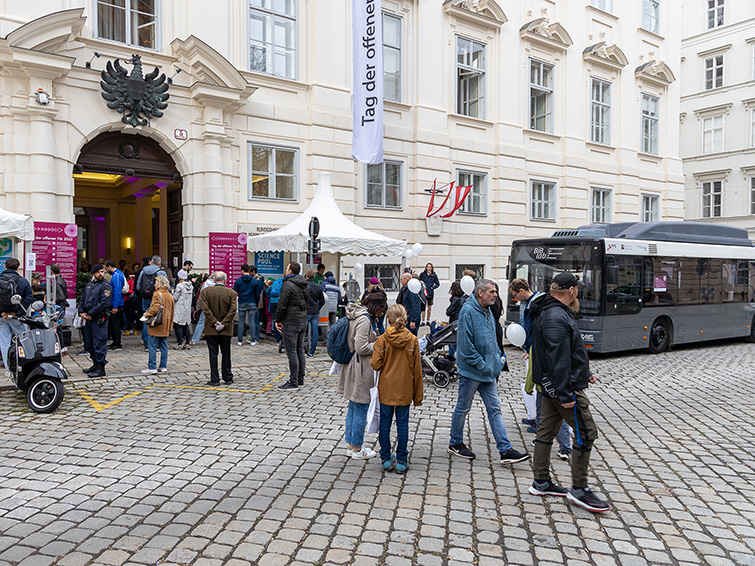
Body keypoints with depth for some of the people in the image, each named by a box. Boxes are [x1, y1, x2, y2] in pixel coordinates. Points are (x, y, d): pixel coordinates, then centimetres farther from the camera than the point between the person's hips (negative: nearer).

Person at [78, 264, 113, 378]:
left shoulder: (106, 286, -7)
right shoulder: (89, 285, 17)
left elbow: (104, 303, -17)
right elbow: (83, 299, 19)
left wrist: (90, 314, -16)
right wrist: (81, 312, 3)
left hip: (99, 319, -8)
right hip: (88, 318, 8)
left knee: (99, 343, -8)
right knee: (89, 343, 14)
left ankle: (100, 368, -4)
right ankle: (95, 364, 27)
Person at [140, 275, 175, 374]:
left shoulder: (157, 294, -12)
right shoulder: (170, 296, 11)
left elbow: (155, 308, -22)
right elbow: (172, 312, 15)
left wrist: (146, 314, -5)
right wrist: (170, 325, 21)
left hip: (156, 326, -7)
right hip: (165, 326, 7)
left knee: (153, 347, -2)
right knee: (163, 346, 12)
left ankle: (152, 367, -2)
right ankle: (163, 366, 15)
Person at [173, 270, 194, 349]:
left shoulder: (179, 285, -14)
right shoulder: (190, 285, 4)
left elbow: (175, 298, -10)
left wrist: (173, 292, 7)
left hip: (180, 309, -6)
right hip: (187, 309, 6)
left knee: (178, 326, -1)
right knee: (186, 326, 10)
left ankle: (180, 344, -2)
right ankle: (187, 344, 11)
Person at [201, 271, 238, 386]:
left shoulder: (205, 291, -4)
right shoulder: (231, 292, -3)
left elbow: (205, 309, -11)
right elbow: (233, 310, -11)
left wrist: (215, 322, -10)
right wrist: (224, 323, -10)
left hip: (211, 329, -1)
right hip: (226, 329, 1)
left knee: (213, 354, 4)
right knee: (226, 354, 12)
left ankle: (214, 379, 5)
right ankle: (227, 378, 19)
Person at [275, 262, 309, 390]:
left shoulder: (288, 285, -15)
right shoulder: (305, 285, 12)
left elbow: (282, 304, -15)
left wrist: (278, 320, -5)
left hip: (291, 323, -8)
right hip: (303, 321, 8)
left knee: (291, 352, -4)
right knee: (300, 350, 14)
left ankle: (293, 382, -2)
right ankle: (300, 379, 20)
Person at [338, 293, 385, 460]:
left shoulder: (355, 316, 12)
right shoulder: (364, 319, -19)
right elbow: (361, 348, -23)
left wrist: (375, 338, 13)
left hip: (352, 366, 10)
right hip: (361, 370, -10)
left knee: (353, 407, 17)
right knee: (361, 408, 1)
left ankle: (350, 445, 27)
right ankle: (357, 449, 11)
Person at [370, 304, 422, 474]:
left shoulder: (382, 339, -10)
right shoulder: (413, 340, -6)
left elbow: (375, 364, -14)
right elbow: (417, 369, -2)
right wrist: (418, 394, 6)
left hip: (386, 389, -1)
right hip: (405, 390, 1)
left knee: (385, 423, 12)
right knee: (403, 424, 9)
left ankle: (386, 459, 19)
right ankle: (401, 462, 14)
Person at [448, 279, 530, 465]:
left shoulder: (487, 311, 12)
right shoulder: (468, 311, -17)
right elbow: (466, 345, -21)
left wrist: (498, 359, 11)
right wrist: (482, 366, -19)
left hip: (488, 371, 8)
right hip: (470, 371, -8)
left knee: (495, 409, 6)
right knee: (463, 408, 8)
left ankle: (506, 450, 7)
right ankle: (455, 444, 24)